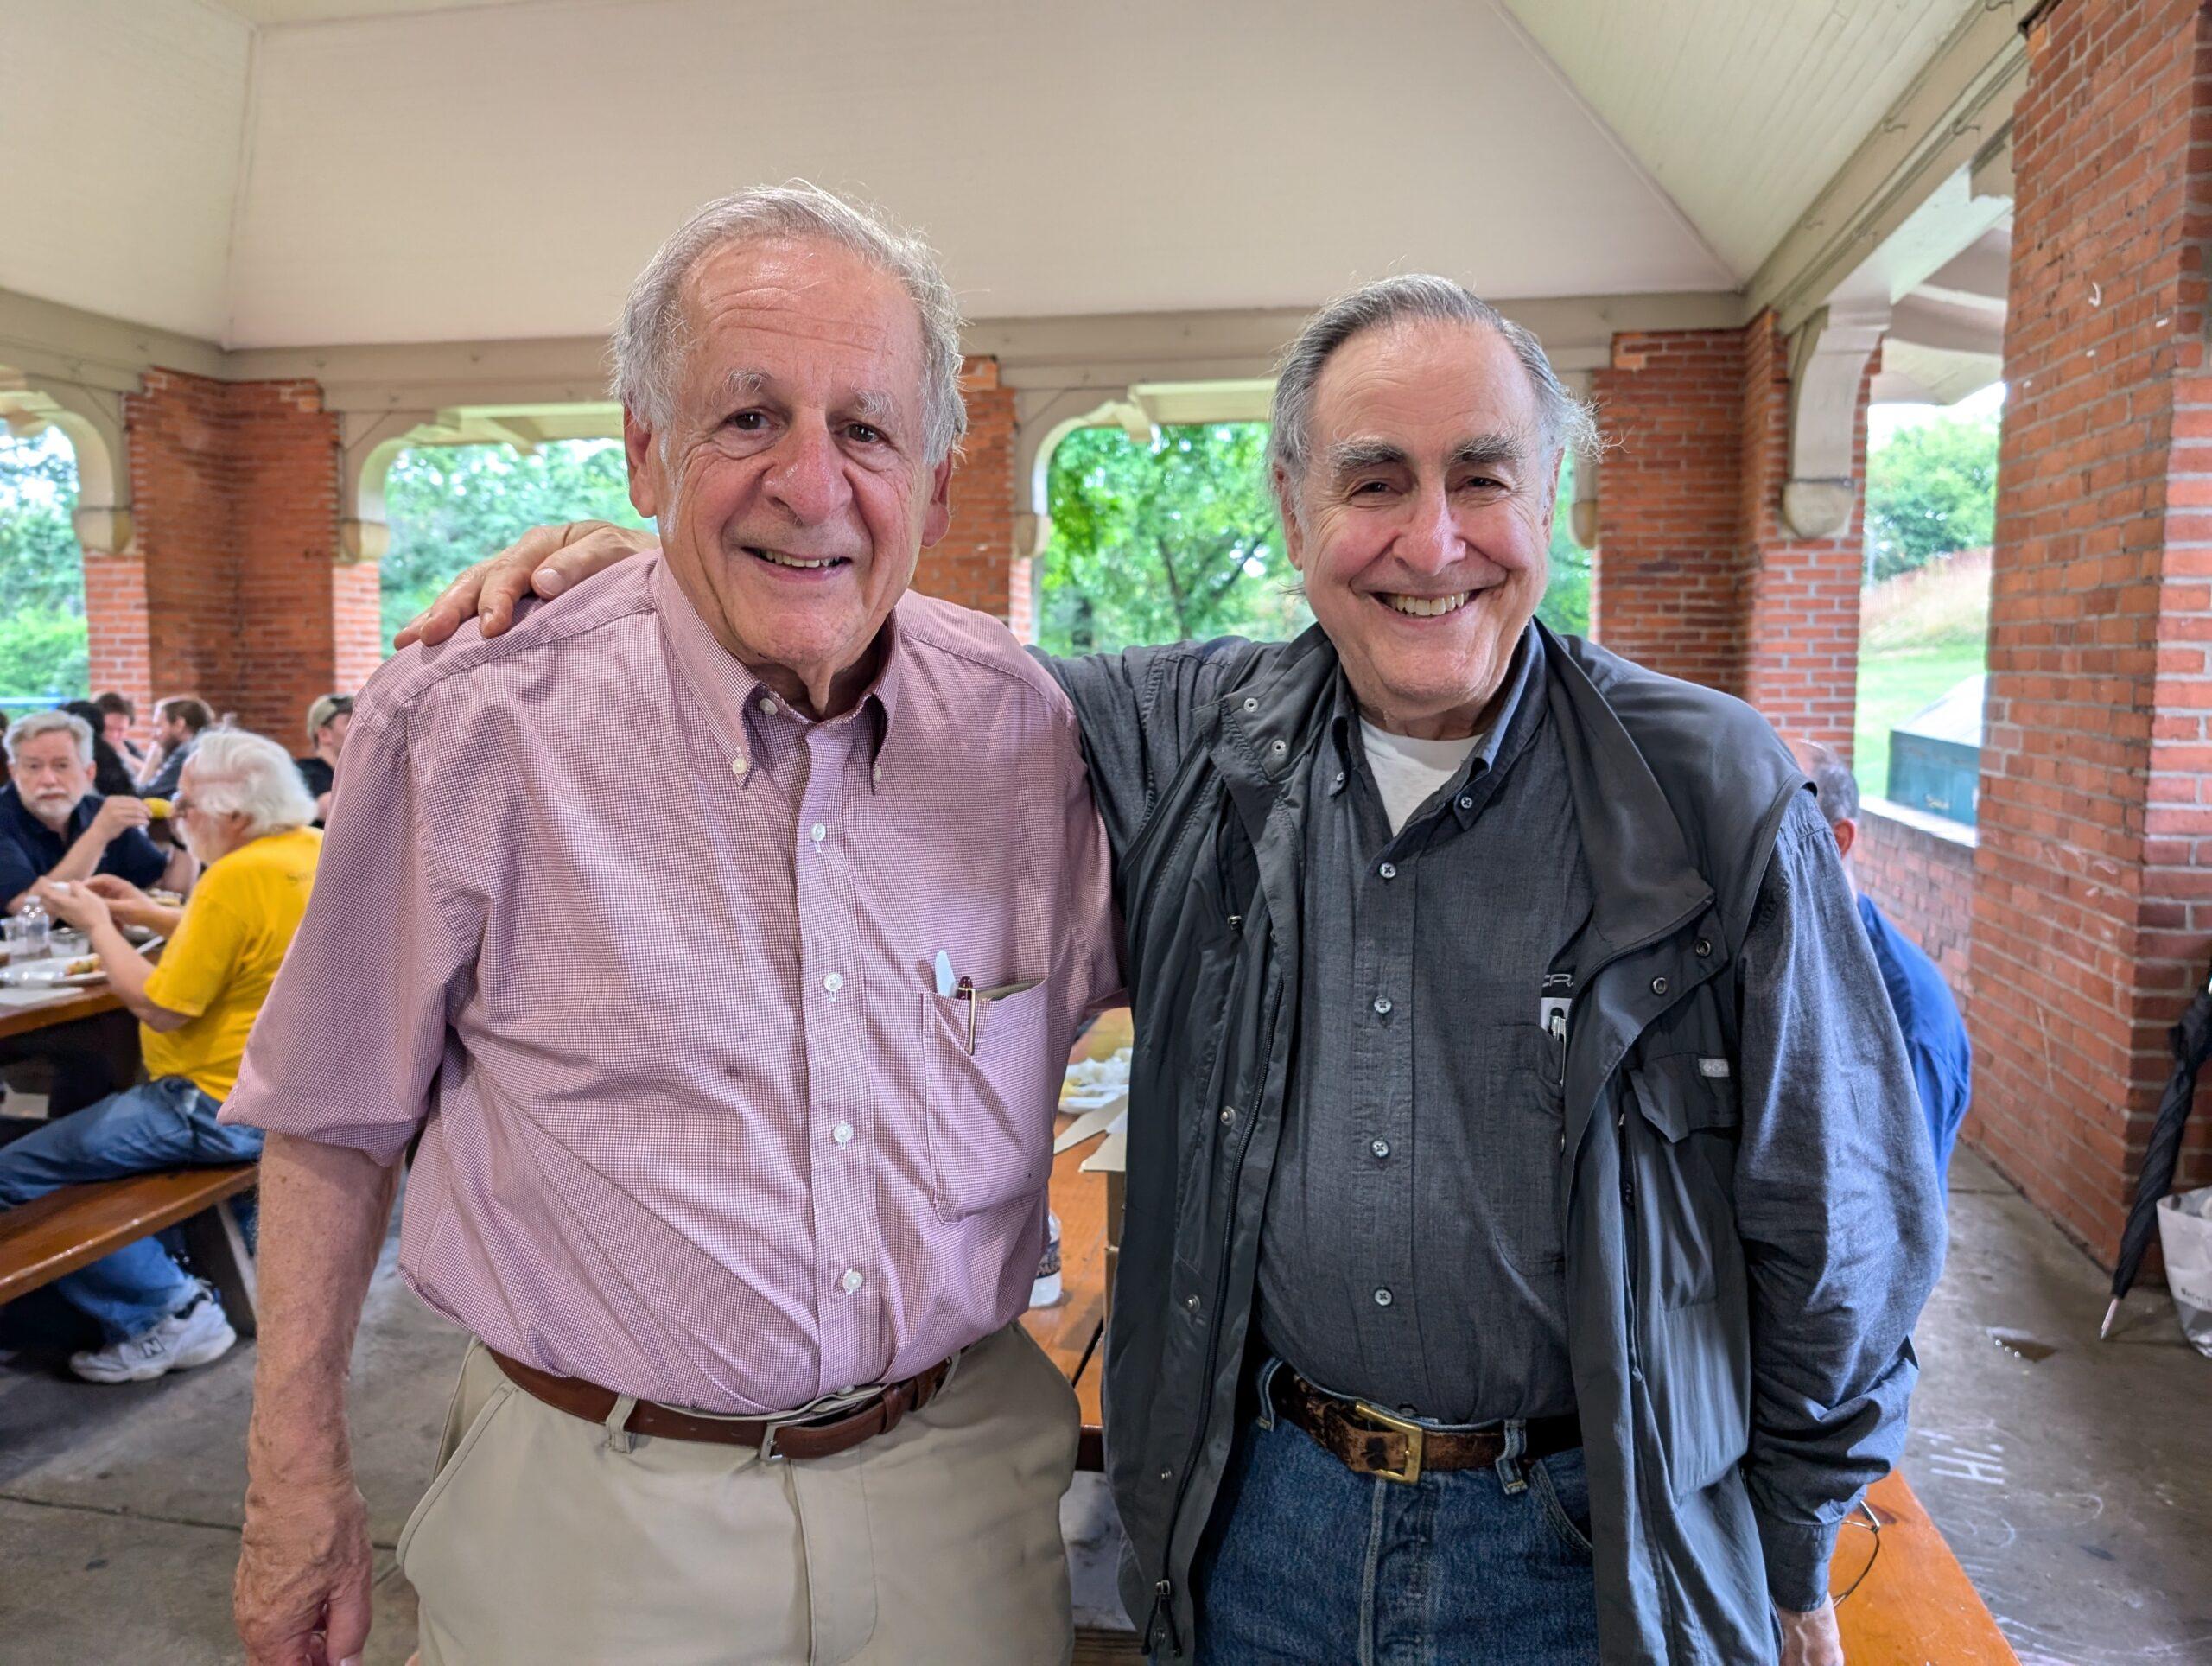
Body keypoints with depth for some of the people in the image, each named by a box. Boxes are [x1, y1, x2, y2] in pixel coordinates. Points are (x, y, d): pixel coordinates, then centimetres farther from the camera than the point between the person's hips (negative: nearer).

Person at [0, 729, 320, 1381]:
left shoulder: (237, 877, -26)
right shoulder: (315, 849, 3)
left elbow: (161, 1007, -19)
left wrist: (96, 925, -6)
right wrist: (153, 915, 14)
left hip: (226, 1109, -10)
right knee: (85, 1107, 31)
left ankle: (171, 1310, 0)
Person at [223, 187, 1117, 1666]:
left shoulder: (1021, 722, -8)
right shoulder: (468, 726, -14)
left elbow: (1107, 974, 10)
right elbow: (338, 1112, -3)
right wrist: (297, 1474, 0)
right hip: (595, 1514, -2)